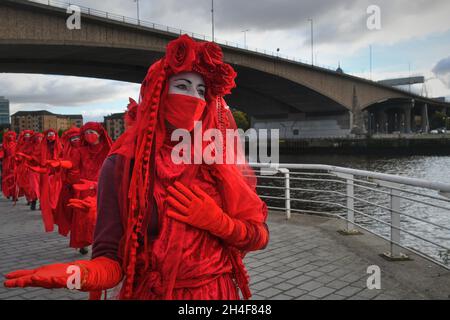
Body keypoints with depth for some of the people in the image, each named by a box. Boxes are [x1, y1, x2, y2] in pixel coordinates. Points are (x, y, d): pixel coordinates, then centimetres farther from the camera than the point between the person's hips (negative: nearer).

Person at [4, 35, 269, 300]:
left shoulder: (216, 160, -4)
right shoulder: (122, 165, -11)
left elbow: (260, 236, -1)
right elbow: (110, 257, -12)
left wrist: (214, 220, -17)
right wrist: (85, 273, -33)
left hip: (217, 291, 3)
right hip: (151, 293, -2)